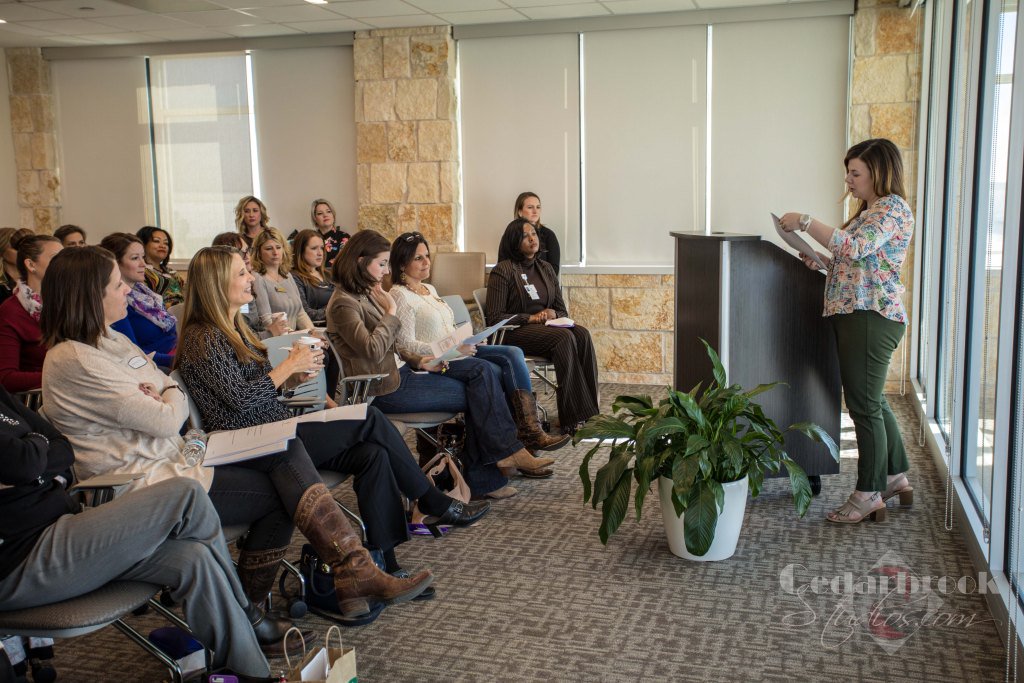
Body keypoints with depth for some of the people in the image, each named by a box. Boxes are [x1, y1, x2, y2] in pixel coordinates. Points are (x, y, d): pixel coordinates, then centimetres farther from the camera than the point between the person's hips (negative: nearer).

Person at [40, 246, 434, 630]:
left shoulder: (110, 340, 16)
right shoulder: (72, 362, -16)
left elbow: (177, 398, 15)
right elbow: (168, 420, -18)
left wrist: (165, 396, -8)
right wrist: (171, 396, 3)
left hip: (174, 455, 9)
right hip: (149, 482, -9)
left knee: (284, 452, -11)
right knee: (278, 494, -13)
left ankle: (353, 573, -14)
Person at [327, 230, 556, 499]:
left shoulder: (366, 293, 15)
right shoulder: (343, 303, -15)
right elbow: (372, 351, -28)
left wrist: (418, 361, 4)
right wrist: (391, 313, -15)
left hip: (399, 369, 9)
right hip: (386, 388, -9)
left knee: (486, 372, -5)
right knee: (477, 395, -8)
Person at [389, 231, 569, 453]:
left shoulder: (430, 289, 22)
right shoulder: (399, 296, -7)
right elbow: (406, 345, -15)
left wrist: (468, 343, 5)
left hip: (456, 351, 9)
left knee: (513, 354, -15)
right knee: (505, 368, -23)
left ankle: (527, 428, -21)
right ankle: (527, 431, -16)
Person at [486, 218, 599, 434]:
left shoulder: (546, 268, 16)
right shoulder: (503, 271, -3)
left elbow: (562, 310, 19)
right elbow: (494, 317, -8)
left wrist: (553, 314, -5)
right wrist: (531, 318, -16)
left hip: (547, 326, 6)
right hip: (514, 332, -6)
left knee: (582, 334, -26)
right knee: (564, 338, -33)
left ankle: (588, 411, -31)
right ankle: (573, 419, -34)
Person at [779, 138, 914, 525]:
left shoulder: (893, 207, -10)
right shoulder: (870, 211, 21)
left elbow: (853, 248, -25)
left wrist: (805, 223, -21)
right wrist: (820, 261, 6)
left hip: (871, 318, -10)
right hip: (854, 317, 10)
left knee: (864, 406, -6)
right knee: (872, 402, 17)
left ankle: (868, 496, 3)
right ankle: (896, 478, 31)